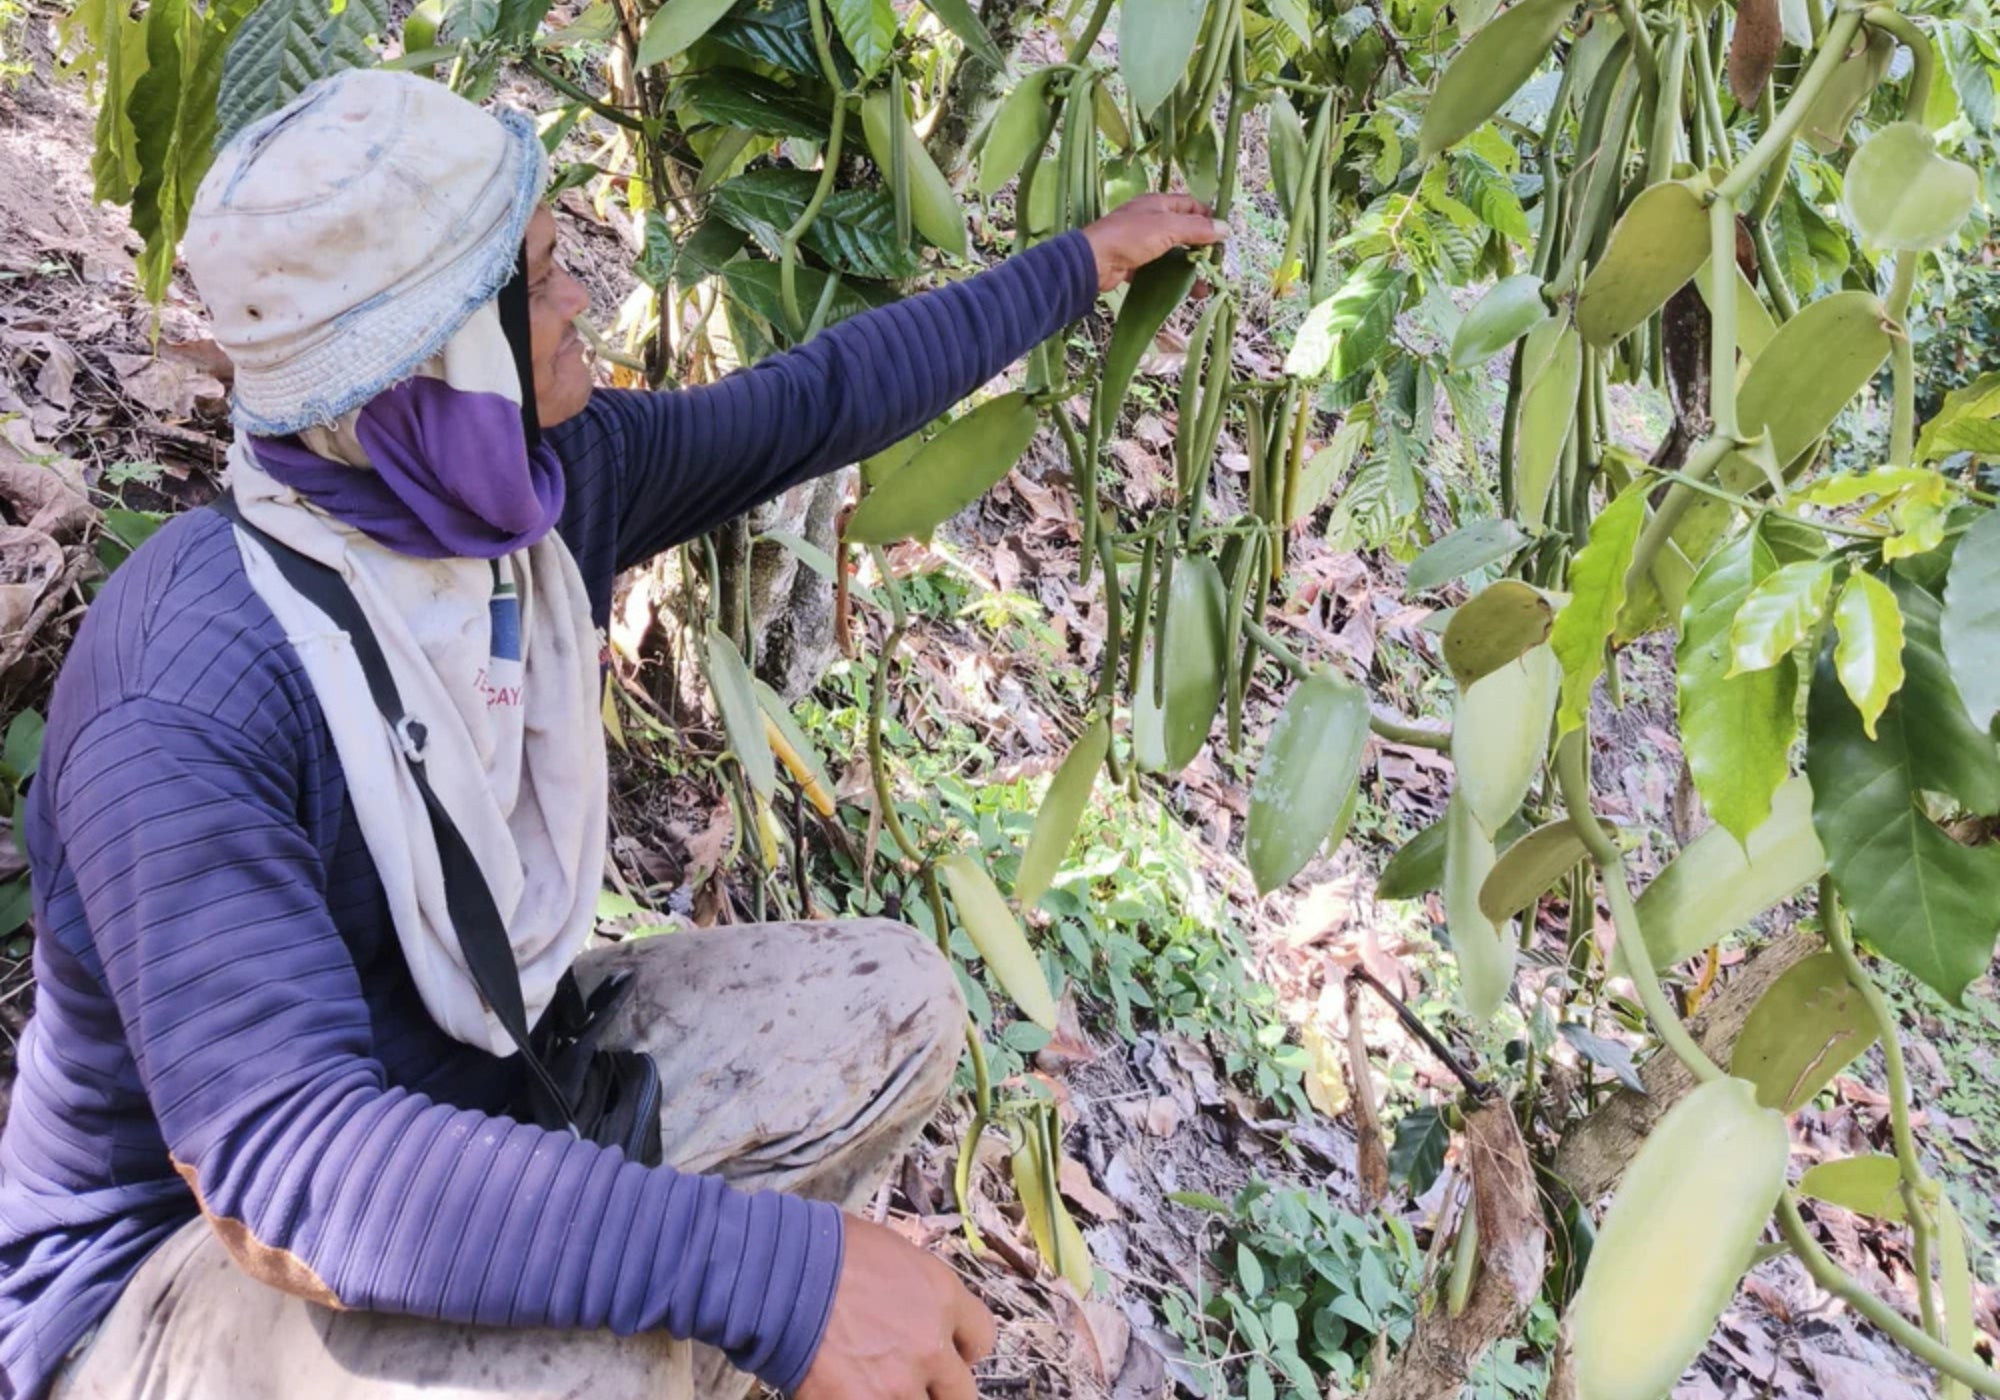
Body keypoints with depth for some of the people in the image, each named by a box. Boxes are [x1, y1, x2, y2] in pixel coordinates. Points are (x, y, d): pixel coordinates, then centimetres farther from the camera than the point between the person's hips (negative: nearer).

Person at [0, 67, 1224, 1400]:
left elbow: (818, 400, 4)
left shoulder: (554, 480, -11)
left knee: (892, 999, -2)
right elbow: (277, 1163, -39)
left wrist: (1081, 263, 14)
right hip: (176, 1255, -7)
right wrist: (775, 1268, -45)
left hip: (476, 1081, 7)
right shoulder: (189, 702, -32)